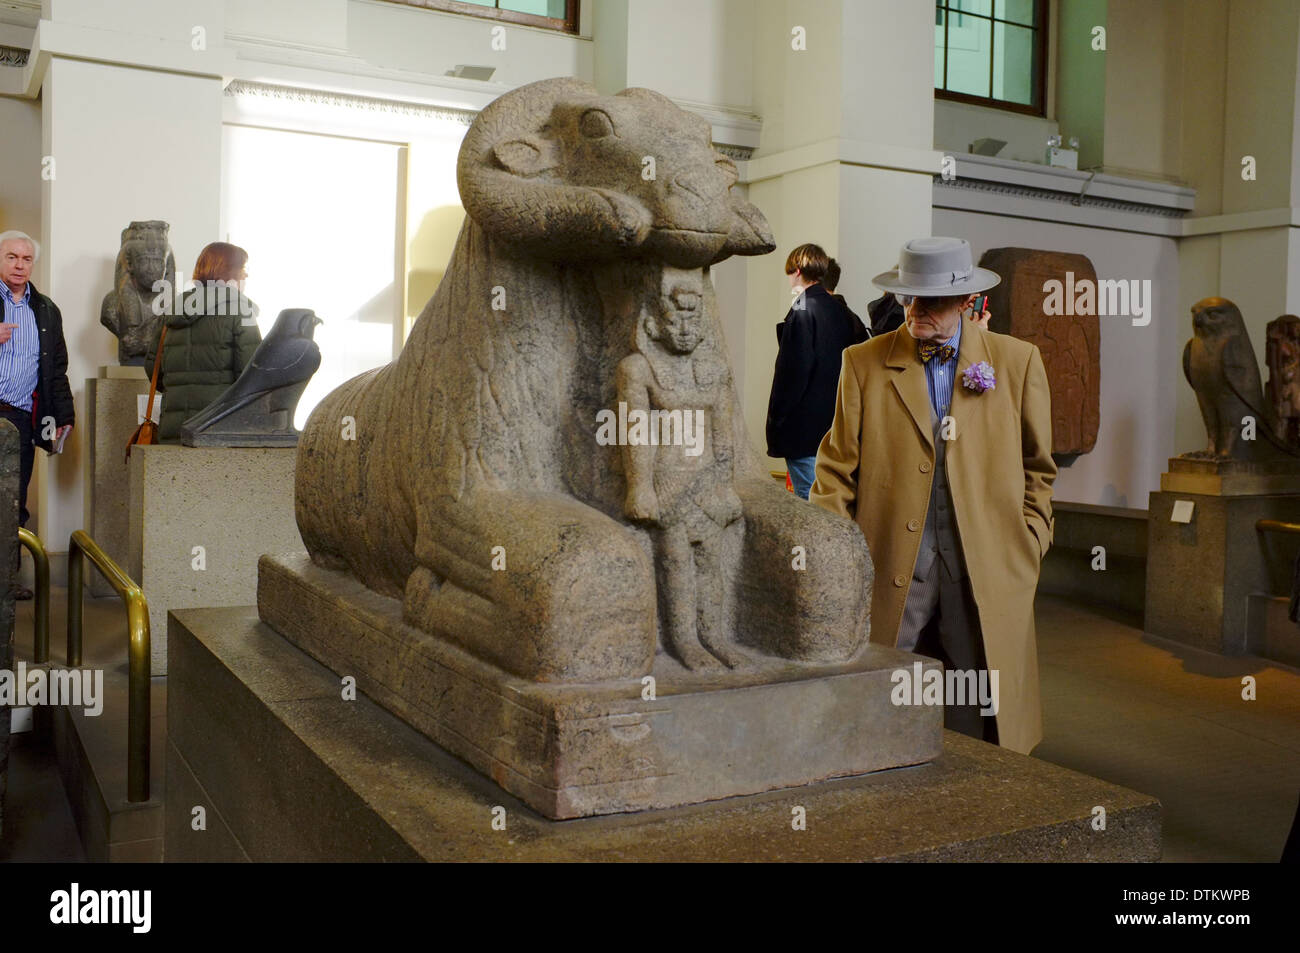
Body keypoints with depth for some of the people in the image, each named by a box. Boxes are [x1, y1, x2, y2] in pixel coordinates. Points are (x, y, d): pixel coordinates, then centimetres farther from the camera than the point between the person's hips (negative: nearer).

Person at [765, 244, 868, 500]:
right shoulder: (842, 311, 10)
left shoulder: (802, 311, -13)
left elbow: (792, 371, -17)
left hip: (804, 428, -8)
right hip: (835, 425, 8)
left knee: (809, 499, -4)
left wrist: (776, 420, -11)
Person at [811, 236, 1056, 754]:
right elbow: (837, 467, 4)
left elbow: (1038, 467, 15)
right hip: (892, 571, 0)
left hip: (987, 571, 1)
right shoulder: (863, 363, 5)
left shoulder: (1018, 361, 7)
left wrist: (1028, 546, 8)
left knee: (981, 715, 4)